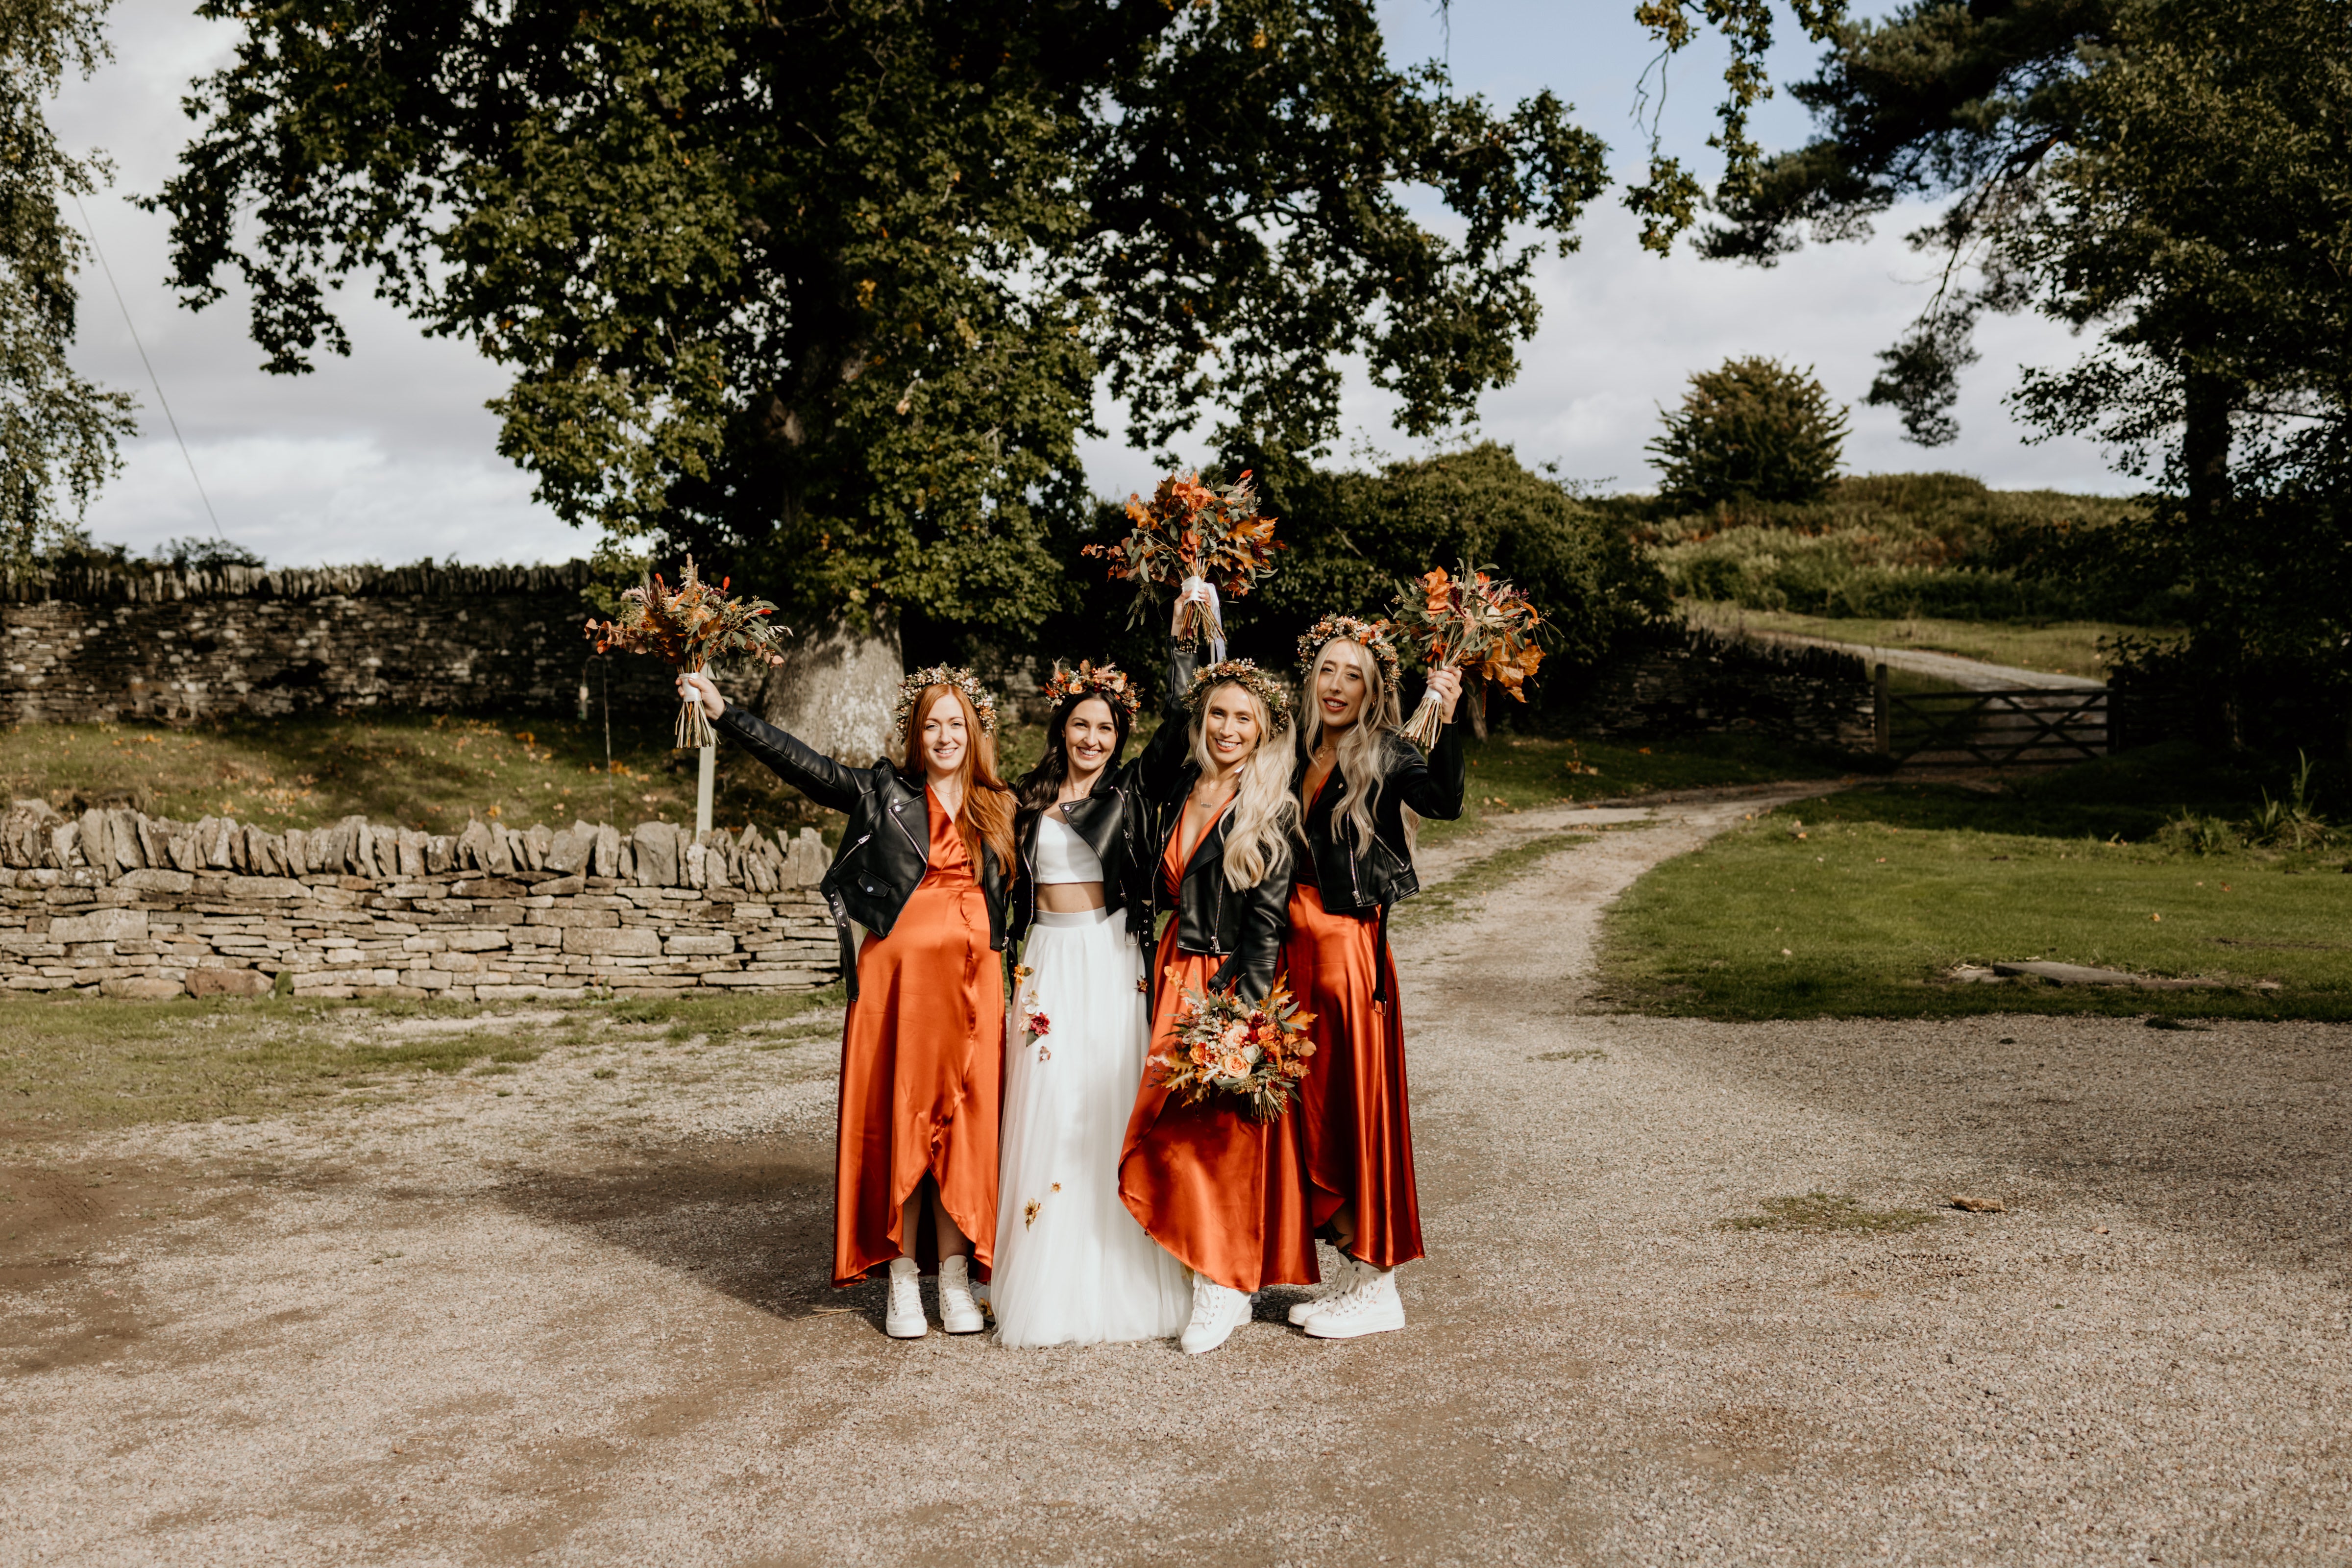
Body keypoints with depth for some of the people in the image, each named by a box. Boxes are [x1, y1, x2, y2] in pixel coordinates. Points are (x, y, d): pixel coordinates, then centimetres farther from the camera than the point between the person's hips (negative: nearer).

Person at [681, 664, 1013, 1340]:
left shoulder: (999, 809, 11)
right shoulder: (883, 790, 2)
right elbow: (800, 763, -5)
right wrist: (722, 710, -12)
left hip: (973, 980, 2)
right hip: (898, 973, -2)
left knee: (963, 1122, 2)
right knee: (897, 1119, 0)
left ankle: (954, 1277, 11)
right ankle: (902, 1280, 9)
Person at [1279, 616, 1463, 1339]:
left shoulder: (1385, 756, -7)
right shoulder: (1297, 752, 10)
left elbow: (1443, 802, -25)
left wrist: (1447, 721, -35)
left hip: (1349, 950, -6)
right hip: (1294, 946, 6)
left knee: (1355, 1103, 0)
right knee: (1311, 1106, 11)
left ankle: (1379, 1286, 12)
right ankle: (1354, 1271, 24)